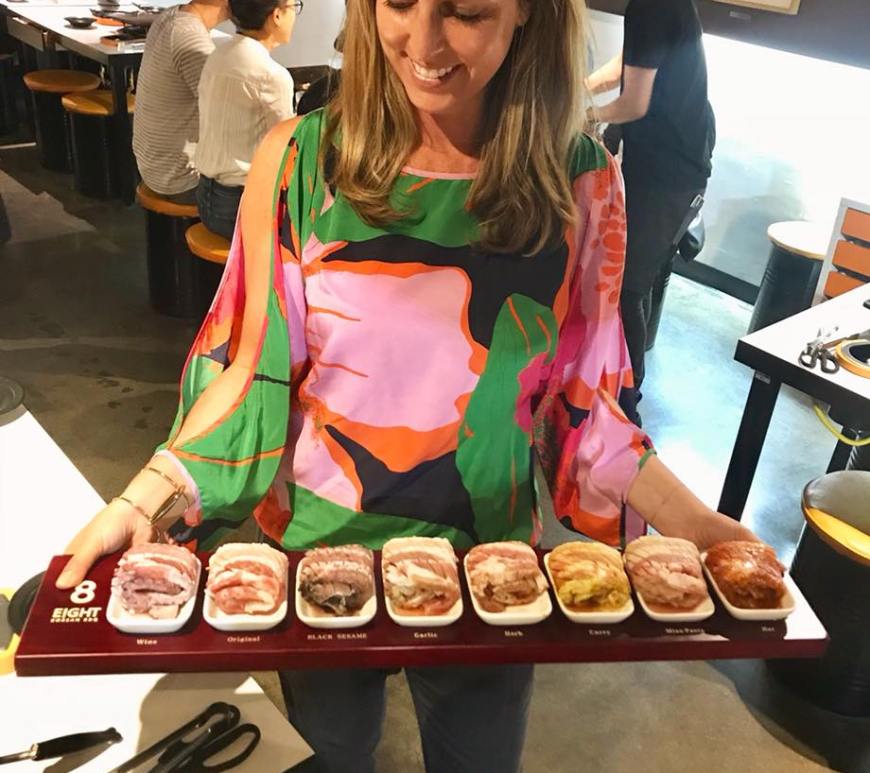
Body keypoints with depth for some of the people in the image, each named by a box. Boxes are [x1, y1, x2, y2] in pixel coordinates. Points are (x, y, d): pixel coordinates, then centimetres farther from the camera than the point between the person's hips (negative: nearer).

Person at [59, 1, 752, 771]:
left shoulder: (578, 180, -11)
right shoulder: (300, 158, -13)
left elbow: (580, 394, -4)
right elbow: (254, 367, -7)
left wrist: (691, 524, -11)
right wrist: (141, 501, -15)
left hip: (491, 560, 1)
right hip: (320, 546, 0)